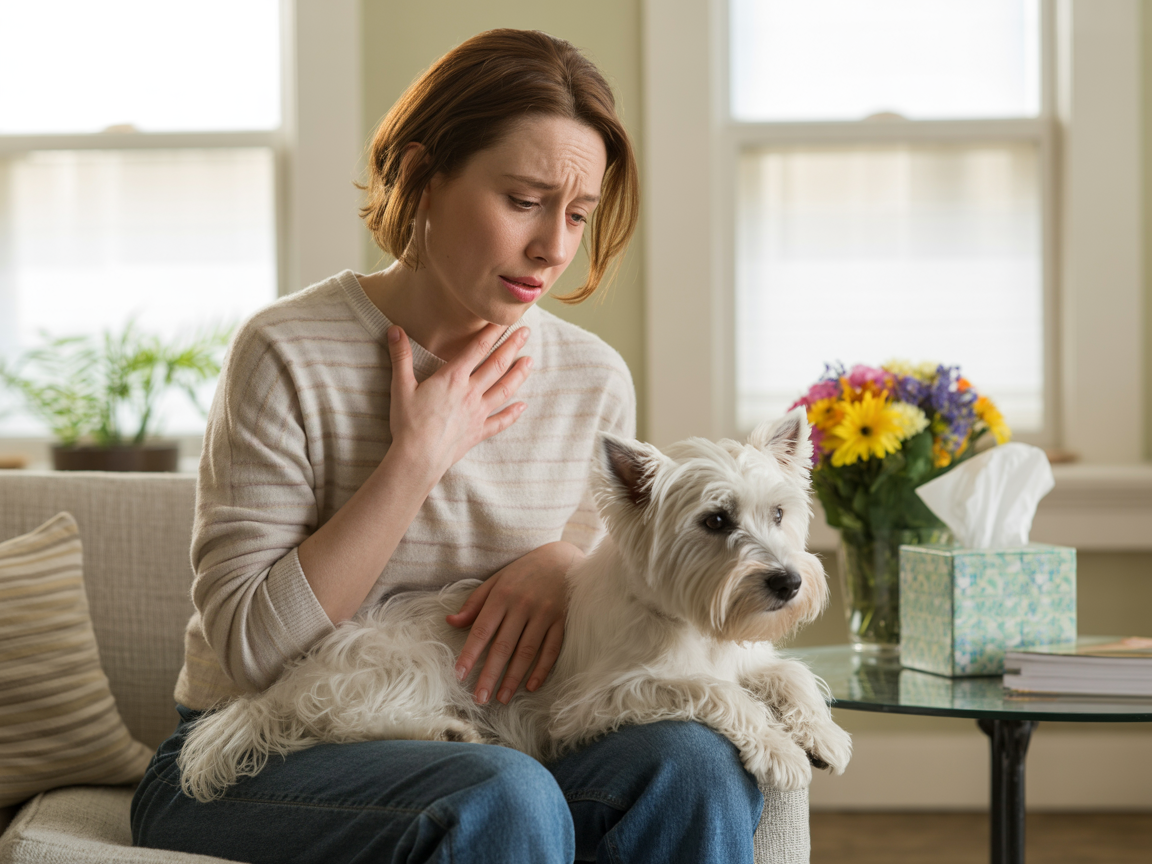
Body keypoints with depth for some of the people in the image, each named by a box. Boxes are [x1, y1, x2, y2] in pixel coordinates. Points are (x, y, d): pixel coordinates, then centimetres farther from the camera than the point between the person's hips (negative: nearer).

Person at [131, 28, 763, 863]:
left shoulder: (595, 380, 3)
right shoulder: (290, 355, -12)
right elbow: (247, 647, -16)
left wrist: (564, 563, -8)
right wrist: (417, 458, -18)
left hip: (473, 753, 5)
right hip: (257, 765, -4)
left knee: (700, 763, -23)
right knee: (504, 796, -34)